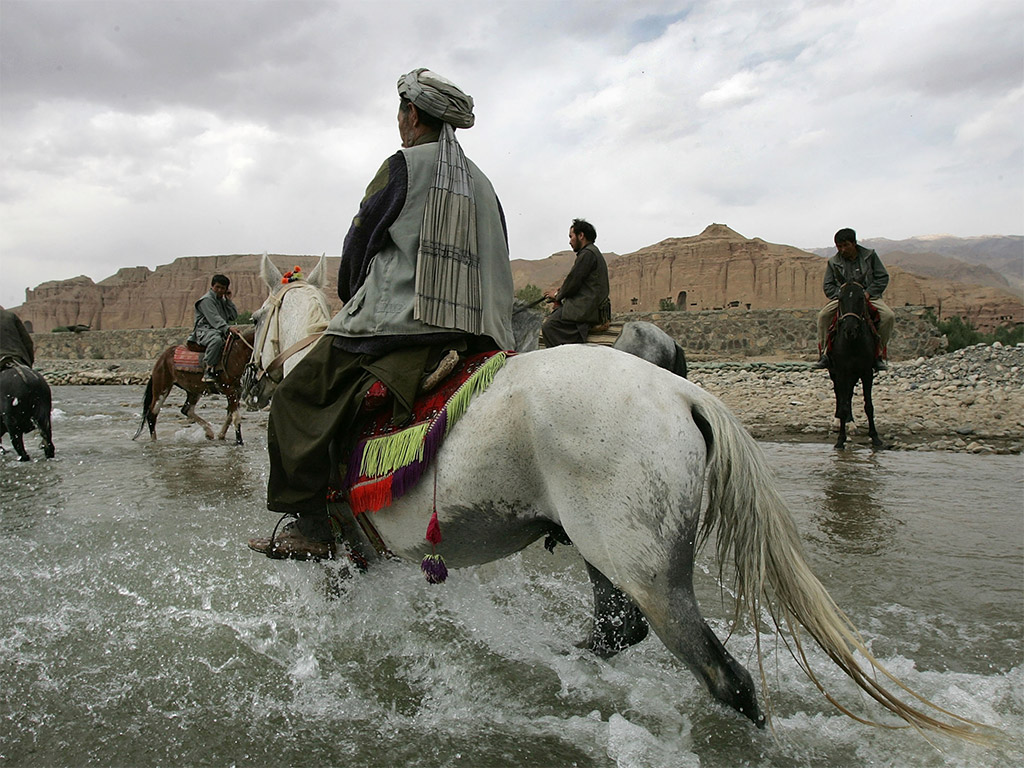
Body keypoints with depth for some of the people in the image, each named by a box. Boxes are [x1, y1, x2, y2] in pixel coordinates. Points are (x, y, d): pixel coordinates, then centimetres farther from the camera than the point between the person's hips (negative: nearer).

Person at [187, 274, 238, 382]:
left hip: (220, 332, 9)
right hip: (205, 330, -9)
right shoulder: (207, 299, -3)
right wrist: (227, 328, -31)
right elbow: (214, 318, -18)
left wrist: (229, 300, 9)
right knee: (216, 339, -40)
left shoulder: (222, 300, 23)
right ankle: (209, 371, -38)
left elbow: (234, 316, 15)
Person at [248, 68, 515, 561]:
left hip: (398, 323, -8)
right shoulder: (481, 182, 21)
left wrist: (352, 300, 23)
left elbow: (358, 244, 5)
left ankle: (311, 525, -9)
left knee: (295, 399, -2)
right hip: (479, 335, 8)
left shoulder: (404, 165, 1)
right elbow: (497, 268, 21)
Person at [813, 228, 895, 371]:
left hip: (869, 296, 0)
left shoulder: (869, 256, 4)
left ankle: (877, 354, -12)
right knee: (823, 316, -28)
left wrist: (868, 292, -13)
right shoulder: (833, 262, 6)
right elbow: (827, 286, 4)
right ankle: (825, 353, -17)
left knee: (889, 316, -26)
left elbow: (883, 277, 3)